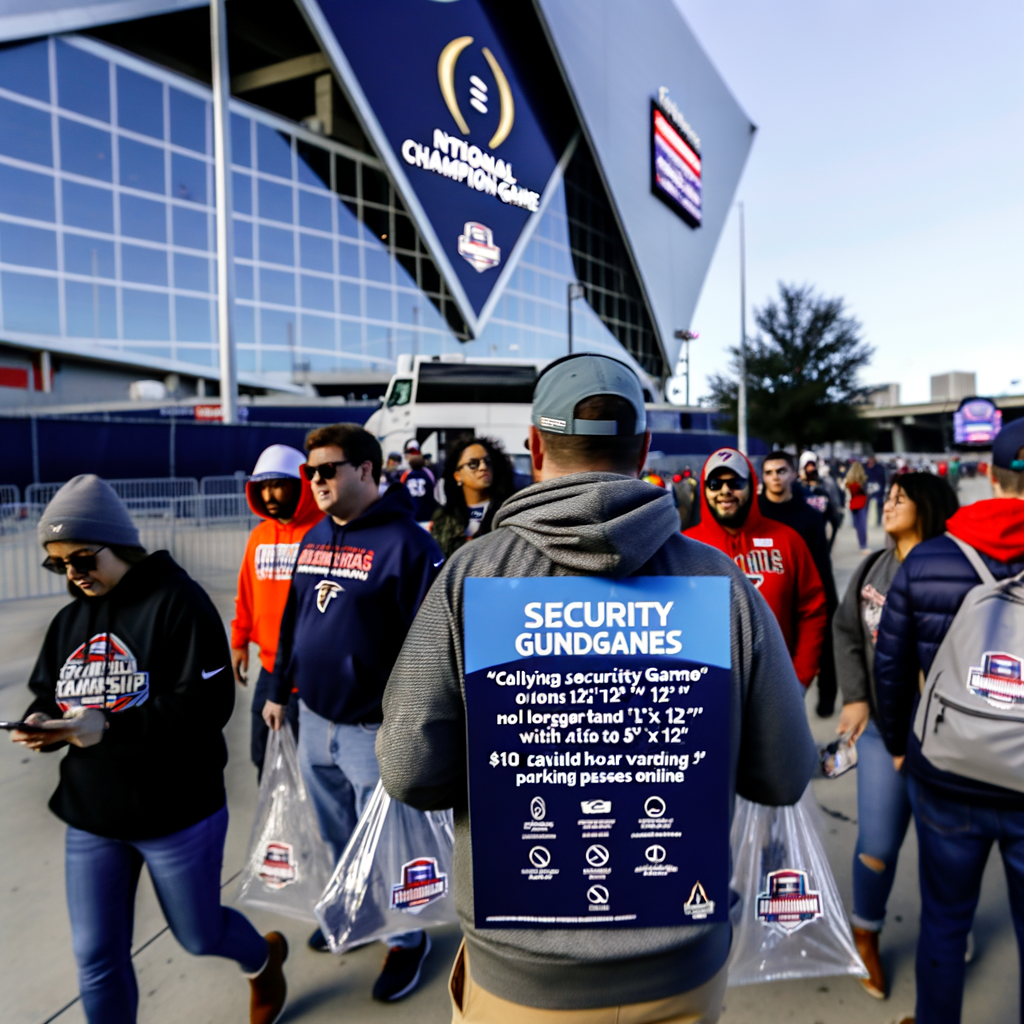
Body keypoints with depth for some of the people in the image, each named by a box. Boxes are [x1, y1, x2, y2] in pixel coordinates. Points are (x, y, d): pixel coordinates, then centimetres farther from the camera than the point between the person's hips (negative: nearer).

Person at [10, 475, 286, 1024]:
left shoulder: (177, 600, -18)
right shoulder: (69, 619, 5)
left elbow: (208, 702, -23)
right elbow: (46, 694, 12)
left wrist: (109, 728, -30)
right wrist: (43, 724, -11)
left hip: (177, 814, -5)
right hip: (89, 817, 6)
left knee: (199, 935, 16)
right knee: (96, 960, 13)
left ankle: (264, 959, 49)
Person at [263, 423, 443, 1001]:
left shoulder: (407, 543, -19)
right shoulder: (313, 540, 7)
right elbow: (292, 620, 15)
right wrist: (281, 690, 18)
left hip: (375, 729, -7)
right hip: (314, 720, 7)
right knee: (337, 834, 24)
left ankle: (407, 939, 36)